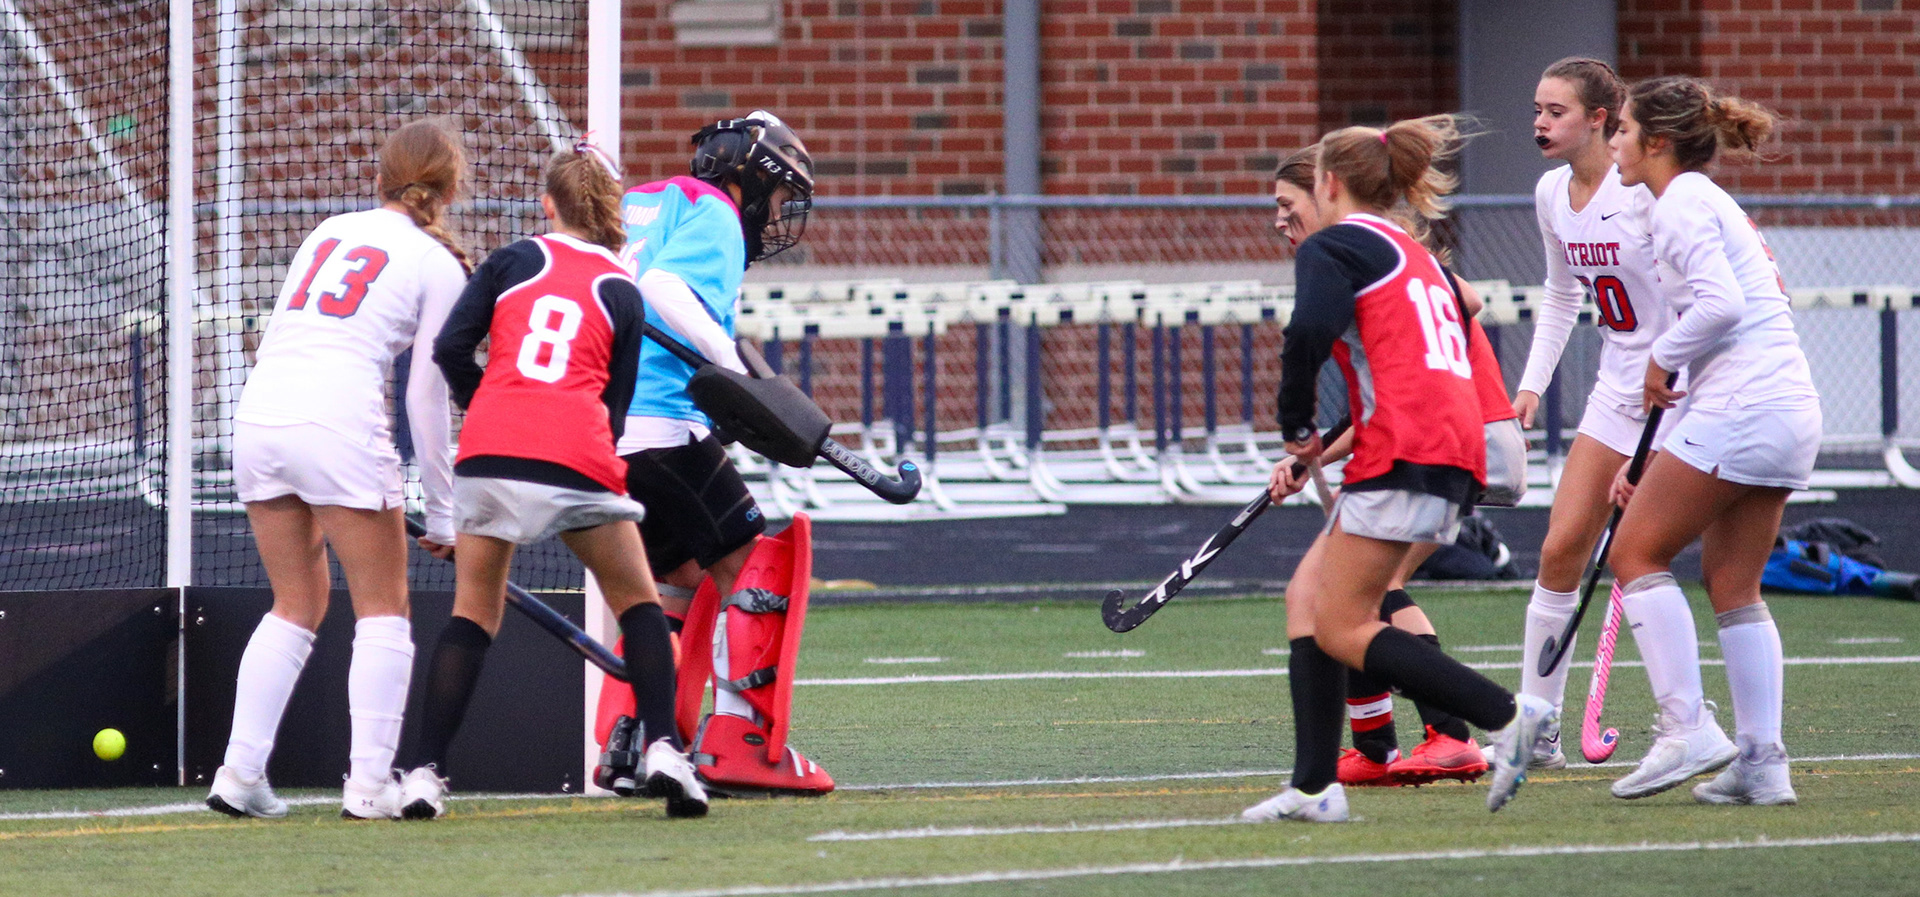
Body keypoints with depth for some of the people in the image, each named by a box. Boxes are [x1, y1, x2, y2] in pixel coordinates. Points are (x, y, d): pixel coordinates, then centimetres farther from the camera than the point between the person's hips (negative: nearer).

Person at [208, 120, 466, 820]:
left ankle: (239, 773, 9)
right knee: (383, 609, 6)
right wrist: (443, 512, 10)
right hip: (339, 426, -5)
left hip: (257, 415, 5)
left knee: (297, 604, 17)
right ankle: (370, 784, -2)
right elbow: (427, 400, 2)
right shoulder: (439, 265, 5)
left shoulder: (330, 232, 20)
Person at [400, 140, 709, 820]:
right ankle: (662, 748, 3)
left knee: (473, 614, 12)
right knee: (637, 603, 17)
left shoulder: (512, 261, 15)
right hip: (577, 456, -1)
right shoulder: (621, 293, 16)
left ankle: (425, 775, 2)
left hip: (488, 455, 1)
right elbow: (615, 404, 15)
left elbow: (449, 349, 6)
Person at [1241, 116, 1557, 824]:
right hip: (1458, 451, 9)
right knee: (1308, 596, 12)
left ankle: (1506, 715, -16)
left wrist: (1297, 428, -4)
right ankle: (1314, 786, 6)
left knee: (1340, 631, -7)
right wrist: (1324, 450, 21)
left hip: (1407, 457, -9)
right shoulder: (1415, 256, 27)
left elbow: (1311, 332, -19)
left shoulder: (1333, 246, 0)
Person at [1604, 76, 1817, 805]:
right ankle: (1761, 763, 6)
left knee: (1637, 553, -2)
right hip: (1792, 410, 9)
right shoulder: (1711, 204, 24)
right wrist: (1647, 464, 24)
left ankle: (1688, 728, -9)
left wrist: (1660, 359, -6)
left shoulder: (1681, 204, -6)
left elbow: (1720, 304, -23)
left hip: (1741, 408, -9)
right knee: (1733, 585, 11)